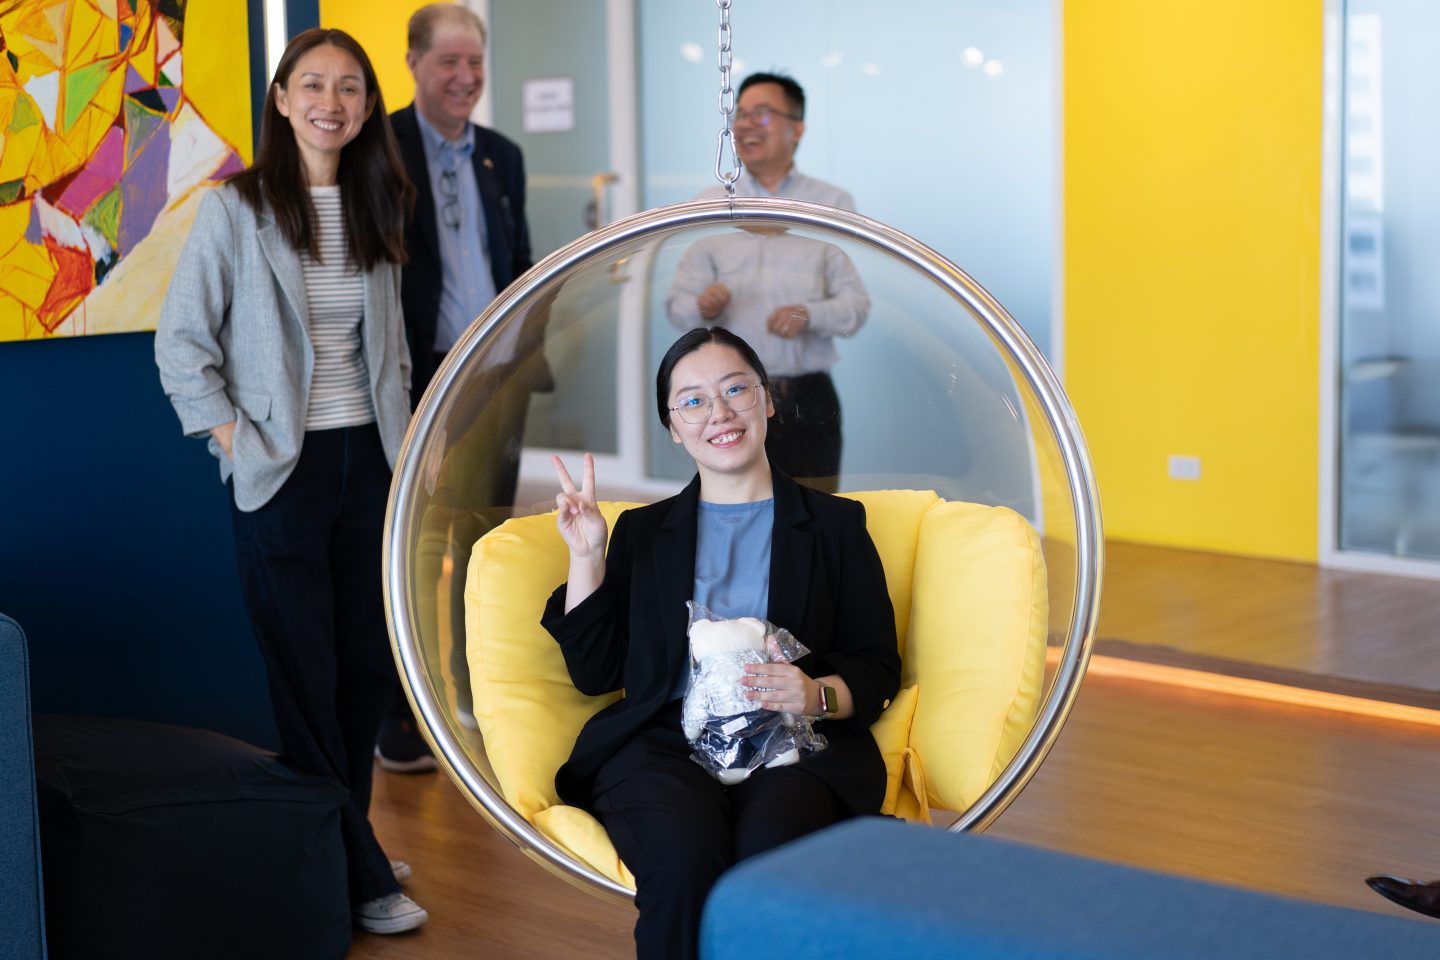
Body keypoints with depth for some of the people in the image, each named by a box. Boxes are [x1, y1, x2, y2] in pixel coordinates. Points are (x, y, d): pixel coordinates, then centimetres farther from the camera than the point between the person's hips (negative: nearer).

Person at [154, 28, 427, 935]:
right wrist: (237, 441, -11)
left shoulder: (373, 211, 9)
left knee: (371, 664, 10)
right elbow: (181, 344, -6)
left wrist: (409, 442, 9)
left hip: (369, 461, 5)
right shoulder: (236, 209, -7)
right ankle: (358, 876, 13)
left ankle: (346, 836, 27)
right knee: (307, 675, 2)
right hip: (285, 473, -5)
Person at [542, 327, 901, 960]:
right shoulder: (642, 532, 23)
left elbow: (878, 666, 11)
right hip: (664, 742, 1)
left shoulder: (833, 524, 18)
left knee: (772, 853, -36)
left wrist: (819, 694, -10)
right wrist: (587, 555, 6)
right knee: (685, 859, -35)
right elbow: (595, 672, 15)